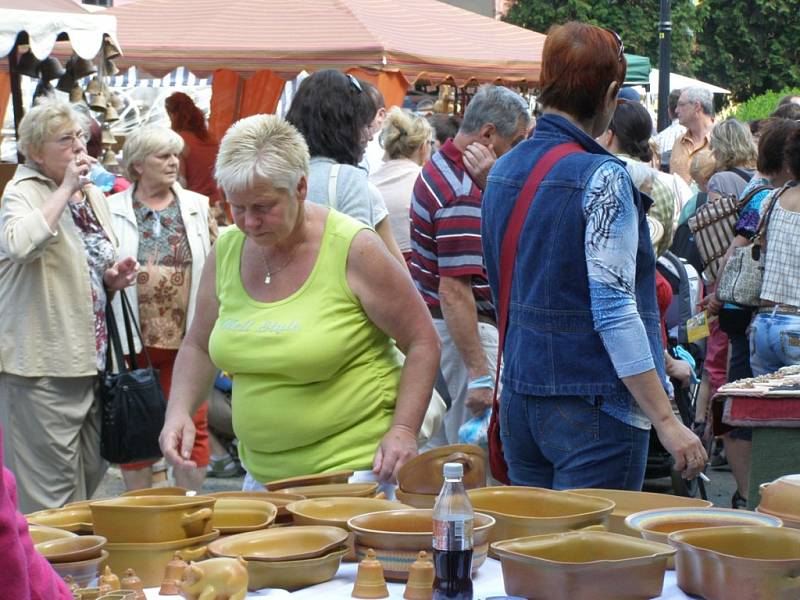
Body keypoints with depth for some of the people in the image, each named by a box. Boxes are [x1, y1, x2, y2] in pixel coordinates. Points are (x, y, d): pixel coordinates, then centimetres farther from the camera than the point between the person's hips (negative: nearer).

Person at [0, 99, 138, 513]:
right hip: (43, 369, -8)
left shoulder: (94, 196, 15)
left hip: (90, 361, 8)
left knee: (89, 480, 14)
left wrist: (114, 278, 4)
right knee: (50, 495, -7)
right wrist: (66, 189, -23)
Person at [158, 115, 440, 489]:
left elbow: (422, 343, -7)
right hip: (262, 471, 5)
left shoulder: (353, 249, -12)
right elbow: (198, 347, 16)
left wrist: (403, 430, -16)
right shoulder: (226, 252, 3)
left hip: (357, 467, -5)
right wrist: (179, 411, -1)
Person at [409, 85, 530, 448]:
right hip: (462, 331, -11)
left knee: (438, 455, 15)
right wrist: (481, 374, -29)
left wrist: (490, 182, -7)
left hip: (431, 322, 11)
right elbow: (454, 291, -27)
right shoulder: (463, 196, -23)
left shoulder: (442, 165, 10)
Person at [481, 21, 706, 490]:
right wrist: (667, 421, -18)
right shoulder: (602, 178, -15)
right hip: (592, 408, -8)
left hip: (518, 399, 8)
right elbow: (615, 310, -20)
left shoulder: (502, 172, 9)